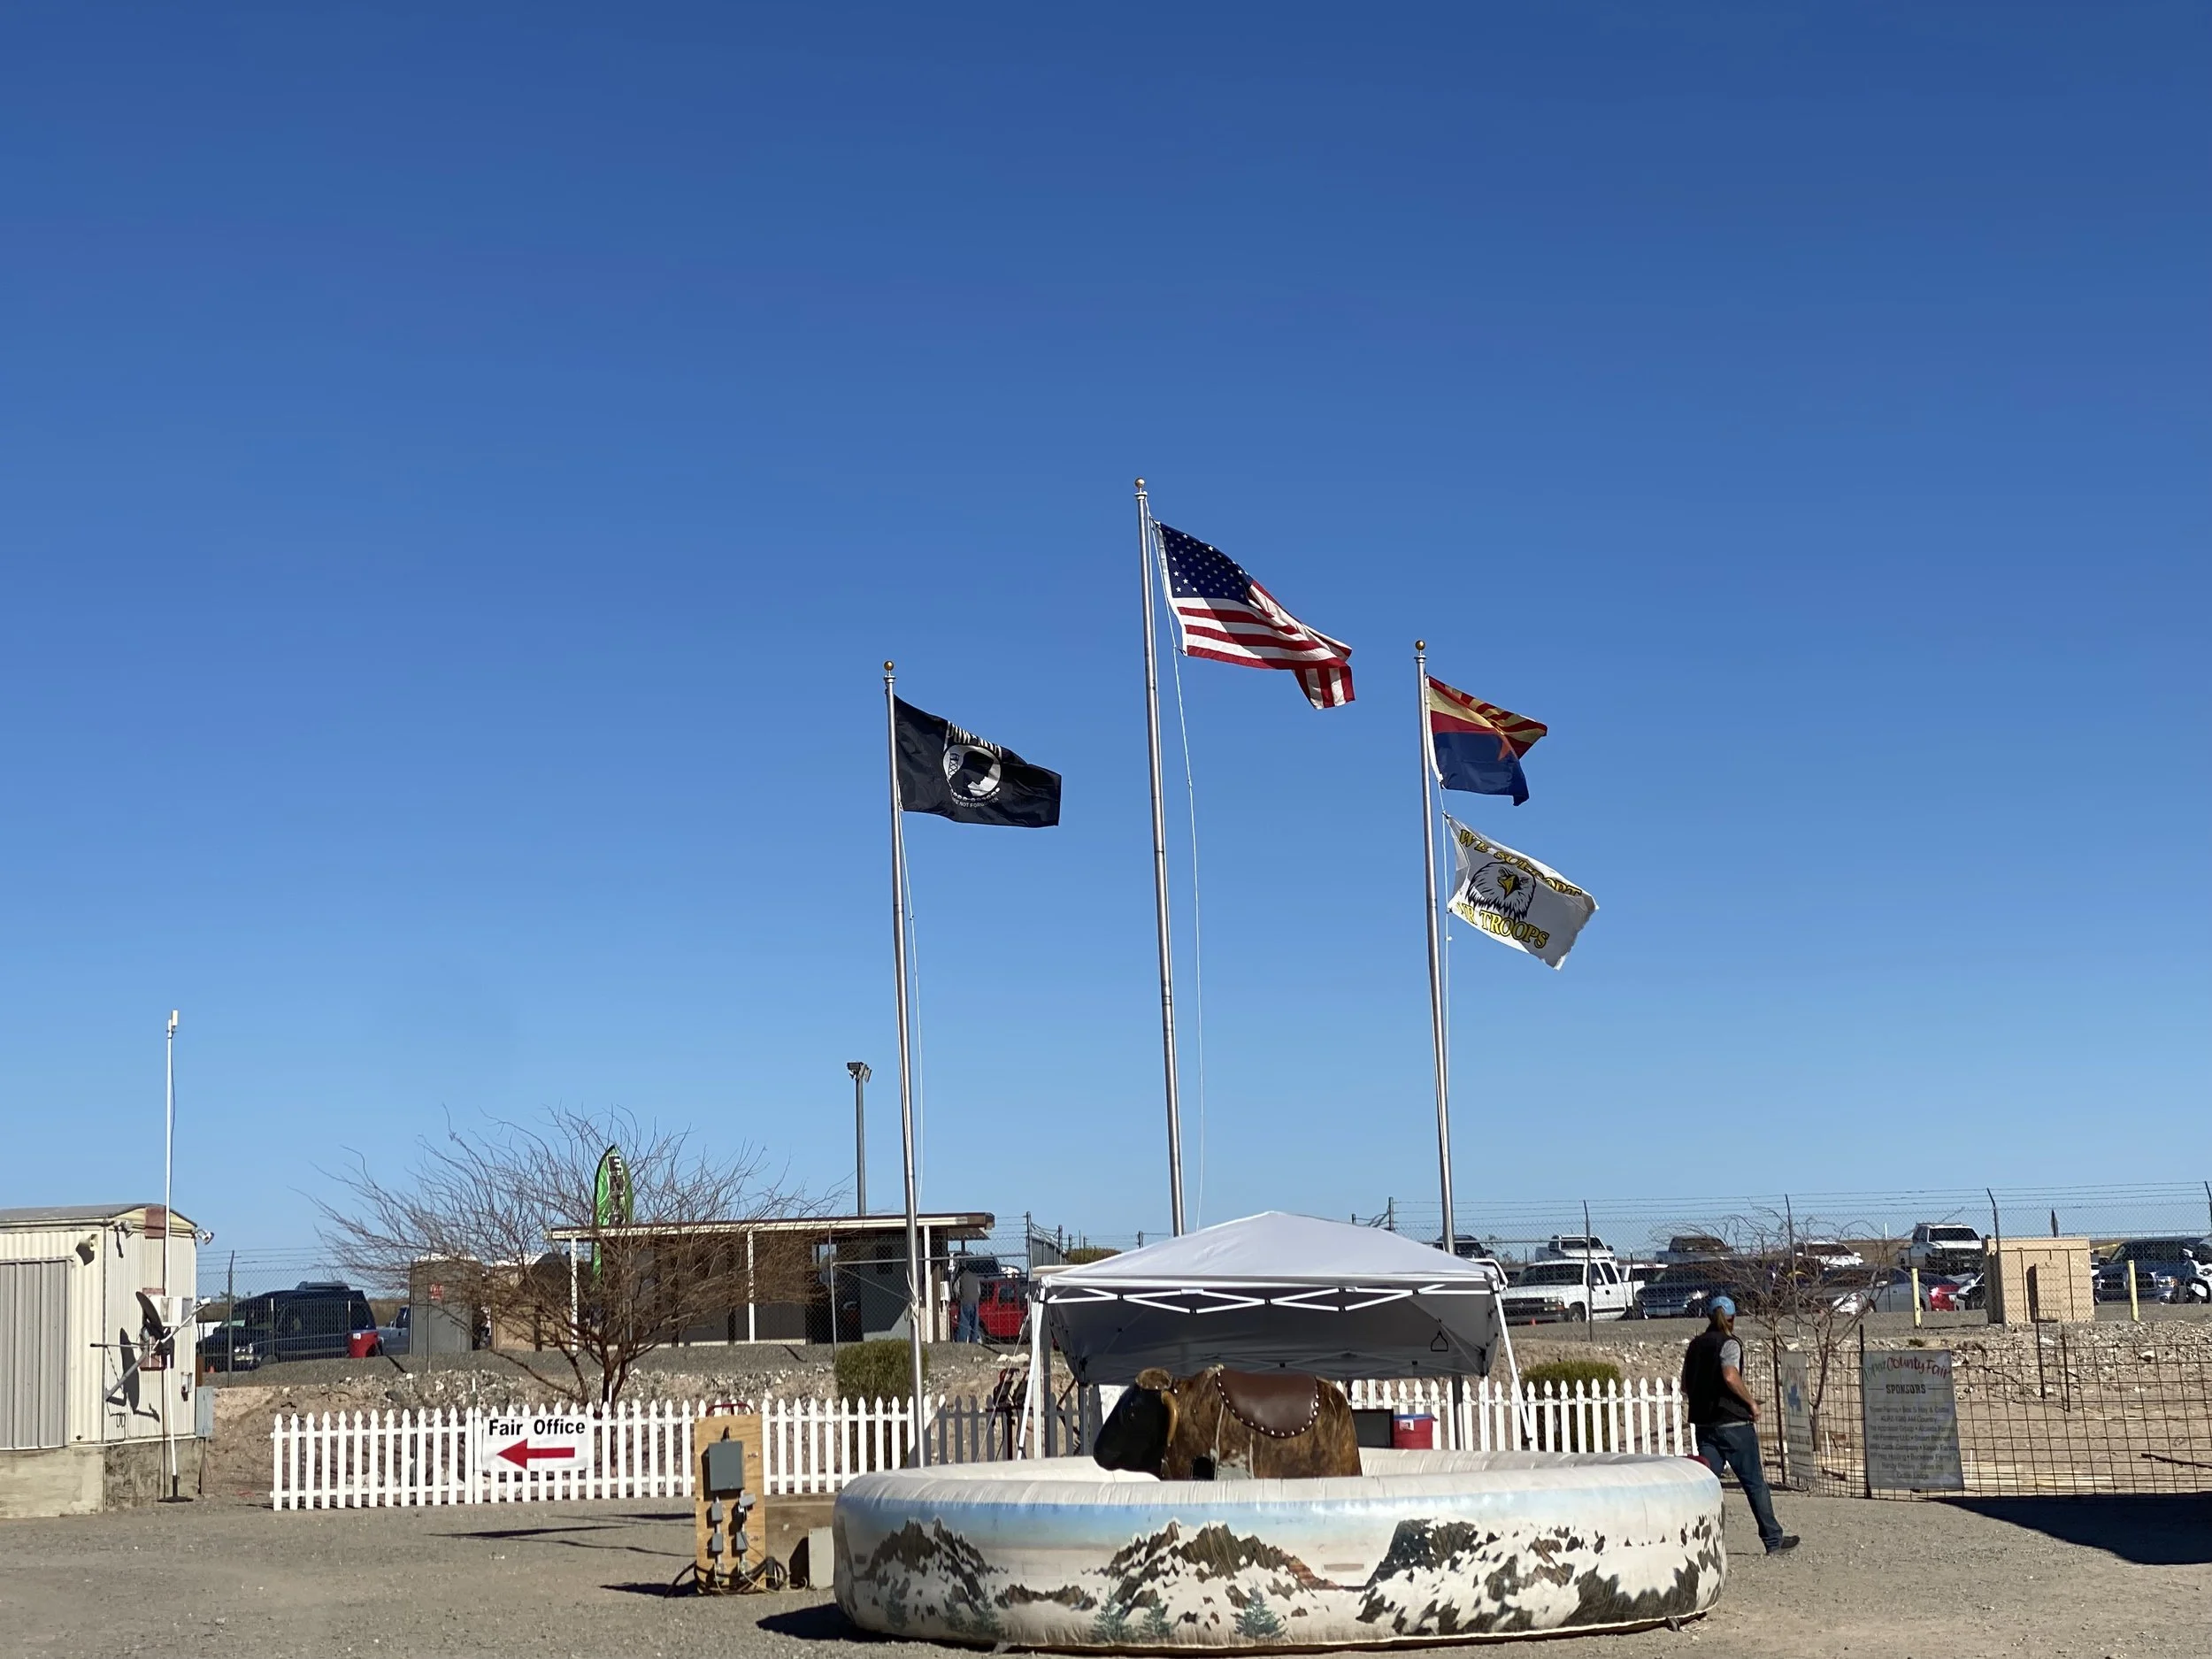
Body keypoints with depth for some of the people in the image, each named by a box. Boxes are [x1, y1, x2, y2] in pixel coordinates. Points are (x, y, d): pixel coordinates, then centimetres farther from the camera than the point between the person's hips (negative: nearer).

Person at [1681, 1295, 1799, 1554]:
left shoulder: (1696, 1344, 11)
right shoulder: (1729, 1343, -8)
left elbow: (1685, 1385, 15)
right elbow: (1730, 1377, -25)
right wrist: (1751, 1402, -13)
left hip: (1703, 1423, 6)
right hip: (1733, 1423, -6)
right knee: (1754, 1482, 5)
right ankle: (1773, 1540, 13)